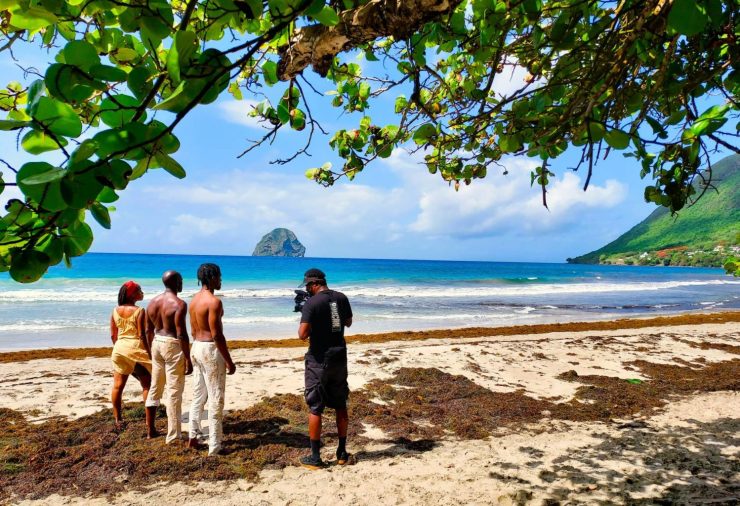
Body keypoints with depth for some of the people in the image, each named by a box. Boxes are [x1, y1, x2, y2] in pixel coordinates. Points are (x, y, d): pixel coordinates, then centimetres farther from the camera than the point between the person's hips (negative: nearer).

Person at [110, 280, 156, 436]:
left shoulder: (115, 311, 4)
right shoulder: (139, 311, -12)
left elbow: (113, 335, 8)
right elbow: (142, 335, -15)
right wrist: (150, 354, -11)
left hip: (120, 348, 6)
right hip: (137, 348, -6)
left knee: (118, 386, 17)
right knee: (147, 386, 1)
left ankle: (117, 419, 30)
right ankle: (150, 428, 1)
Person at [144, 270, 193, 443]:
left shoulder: (153, 302, 7)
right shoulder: (179, 304, -16)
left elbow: (149, 330, 12)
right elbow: (181, 334, -19)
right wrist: (188, 359, -14)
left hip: (157, 344, 8)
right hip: (173, 346, -8)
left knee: (155, 387, 19)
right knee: (174, 391, -1)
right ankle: (173, 436, 5)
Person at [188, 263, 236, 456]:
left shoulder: (194, 299, 9)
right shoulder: (214, 301, -19)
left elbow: (193, 330, 15)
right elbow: (216, 335, -21)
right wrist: (229, 361, -15)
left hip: (196, 347, 9)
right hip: (211, 349, -9)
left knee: (198, 396, 18)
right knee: (215, 400, 0)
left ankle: (194, 437, 27)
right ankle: (214, 446, 8)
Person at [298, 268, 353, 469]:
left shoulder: (311, 303, -16)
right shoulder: (341, 298, 1)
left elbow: (303, 334, -22)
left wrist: (303, 328, -1)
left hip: (319, 360, -5)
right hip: (339, 357, 6)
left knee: (315, 408, 5)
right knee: (340, 405, 15)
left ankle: (315, 457, 11)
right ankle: (342, 452, 24)